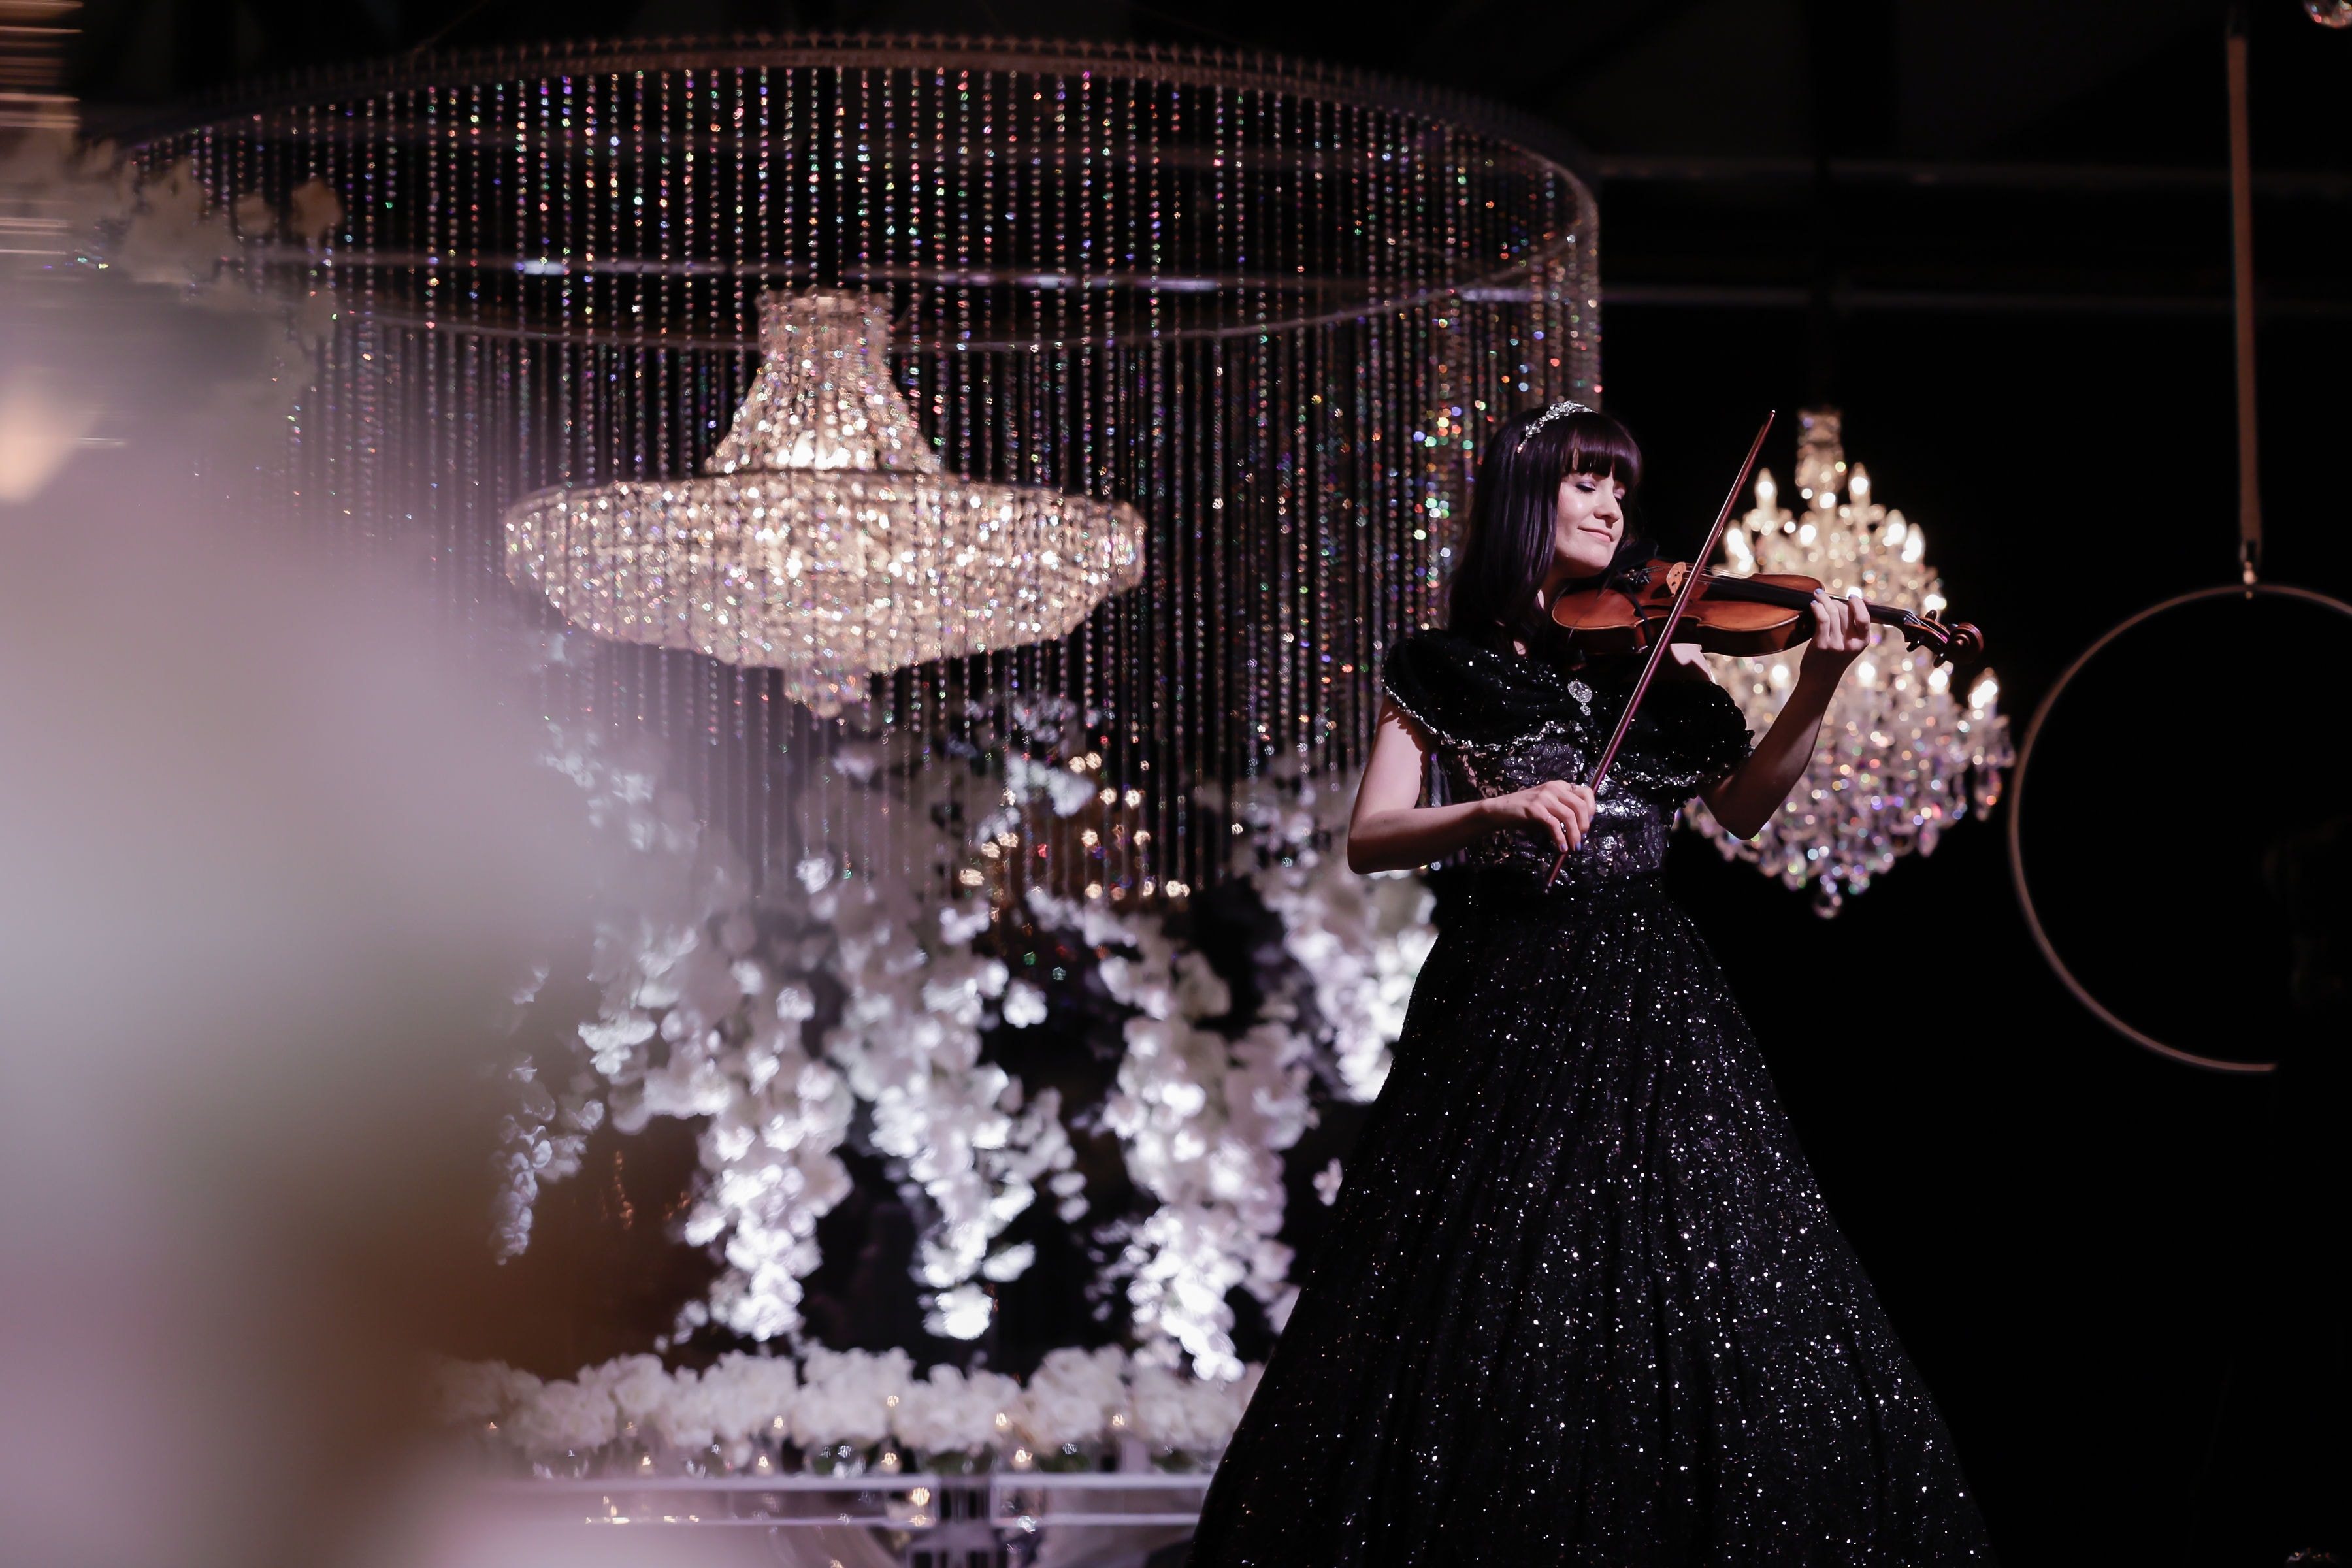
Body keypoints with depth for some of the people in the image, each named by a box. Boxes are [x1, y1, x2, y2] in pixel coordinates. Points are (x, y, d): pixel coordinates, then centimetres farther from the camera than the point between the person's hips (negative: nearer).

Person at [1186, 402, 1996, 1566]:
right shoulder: (1447, 668, 7)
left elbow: (1742, 807, 5)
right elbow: (1370, 841, -2)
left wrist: (1815, 692, -9)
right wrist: (1493, 810, -19)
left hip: (1644, 995, 2)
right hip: (1505, 1000, -2)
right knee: (1486, 1322, -6)